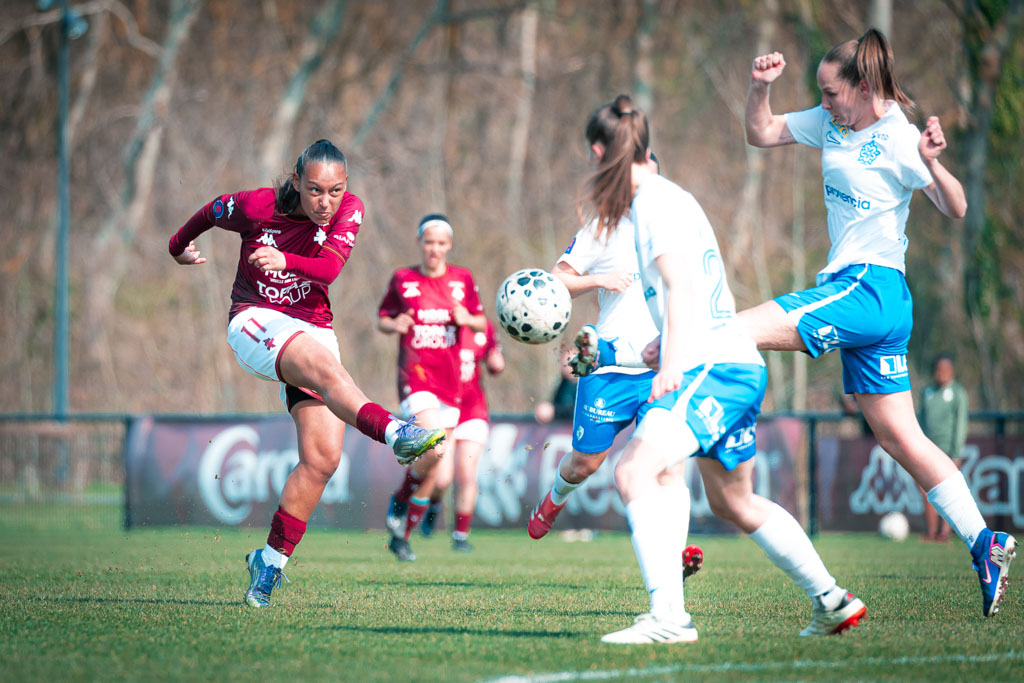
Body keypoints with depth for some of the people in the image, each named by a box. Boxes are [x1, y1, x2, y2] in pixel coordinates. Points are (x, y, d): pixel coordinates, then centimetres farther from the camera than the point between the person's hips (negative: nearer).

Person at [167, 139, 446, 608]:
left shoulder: (348, 211, -6)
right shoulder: (256, 207, -10)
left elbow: (330, 267, -23)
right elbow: (211, 212, 12)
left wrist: (286, 261, -43)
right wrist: (180, 246, 31)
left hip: (312, 330, 4)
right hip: (255, 322, -4)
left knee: (323, 458, -9)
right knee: (325, 366, -37)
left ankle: (271, 560, 3)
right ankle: (396, 434, -57)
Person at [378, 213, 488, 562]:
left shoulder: (462, 279, 7)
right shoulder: (403, 279, 2)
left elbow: (482, 323, 14)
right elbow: (381, 319, 11)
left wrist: (468, 320, -9)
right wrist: (394, 325, -12)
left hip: (450, 379, 3)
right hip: (415, 374, -3)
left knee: (433, 473, 4)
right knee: (433, 447, -25)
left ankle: (402, 536, 18)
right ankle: (400, 500, 2)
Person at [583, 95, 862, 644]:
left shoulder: (659, 201, -9)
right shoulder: (663, 198, 20)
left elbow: (682, 286, -21)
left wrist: (673, 362, -31)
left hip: (714, 367, -11)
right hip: (736, 368, 11)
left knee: (634, 472, -24)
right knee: (735, 502, 23)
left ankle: (669, 616, -34)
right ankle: (831, 600, 32)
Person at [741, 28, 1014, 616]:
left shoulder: (898, 139, -10)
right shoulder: (831, 124, 12)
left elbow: (956, 208, -13)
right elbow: (760, 134, 19)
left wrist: (932, 164, -31)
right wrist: (761, 86, 1)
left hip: (869, 287, -9)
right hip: (850, 287, 9)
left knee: (733, 333, -21)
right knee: (899, 436, 6)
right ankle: (984, 543, 4)